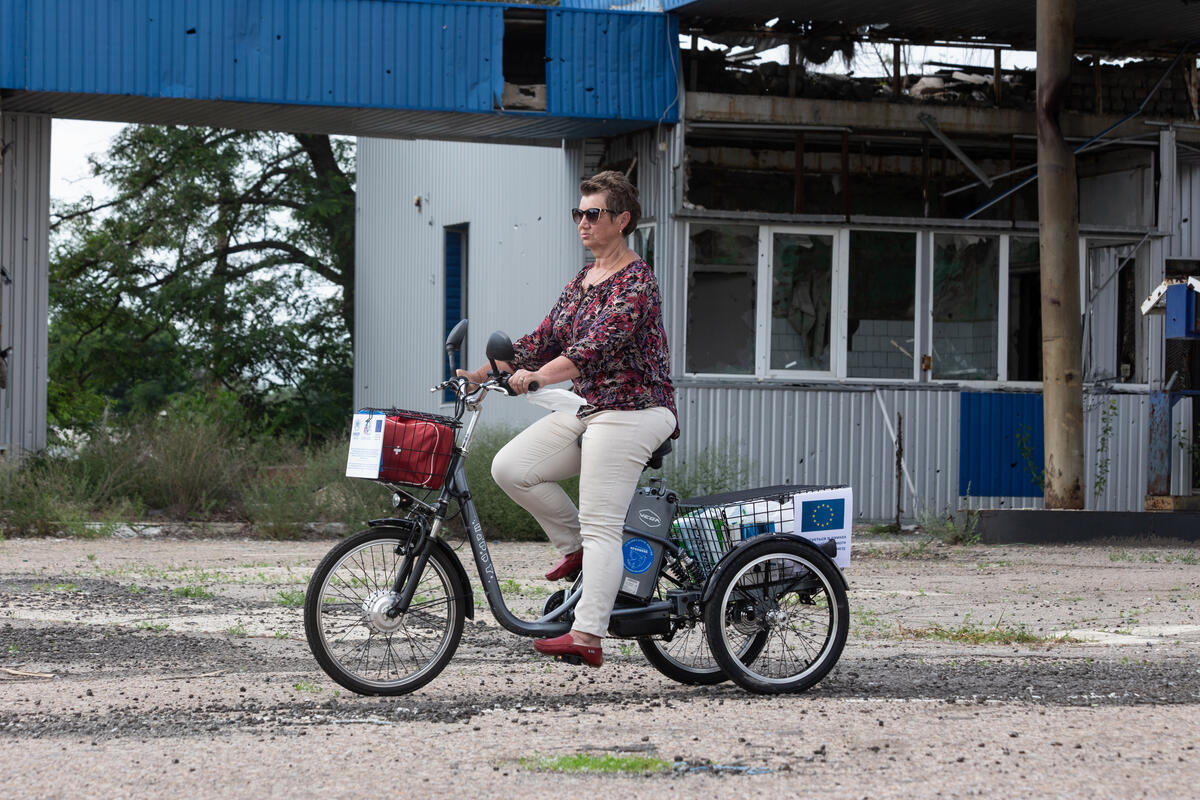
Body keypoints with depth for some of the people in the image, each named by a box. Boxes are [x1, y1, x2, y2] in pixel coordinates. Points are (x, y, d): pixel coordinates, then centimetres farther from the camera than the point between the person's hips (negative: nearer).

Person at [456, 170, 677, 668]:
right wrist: (481, 374, 4)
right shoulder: (581, 281, 16)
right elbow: (543, 341, 15)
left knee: (600, 527, -15)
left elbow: (596, 346, -25)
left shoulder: (635, 281, -12)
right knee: (510, 467, -6)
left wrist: (536, 378, -37)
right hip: (588, 409, 9)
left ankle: (587, 637, -19)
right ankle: (574, 547, 9)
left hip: (631, 412, -9)